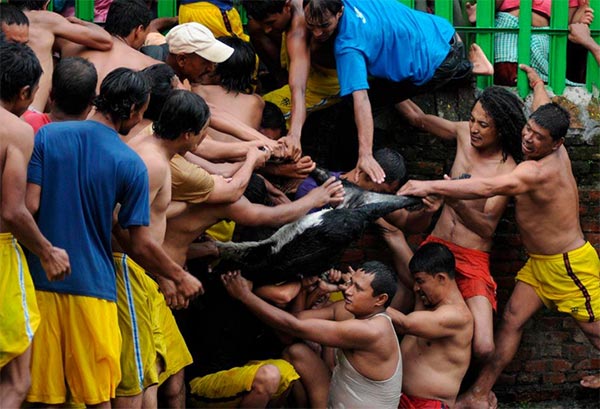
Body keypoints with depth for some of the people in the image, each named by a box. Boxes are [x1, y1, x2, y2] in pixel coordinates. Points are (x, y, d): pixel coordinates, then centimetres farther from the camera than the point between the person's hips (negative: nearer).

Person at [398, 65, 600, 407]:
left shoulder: (538, 171, -30)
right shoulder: (556, 152, -4)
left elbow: (486, 188, -44)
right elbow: (545, 112, 20)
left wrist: (430, 186, -47)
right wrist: (537, 83, 40)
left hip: (571, 263, -9)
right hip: (540, 263, 9)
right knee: (512, 320, 5)